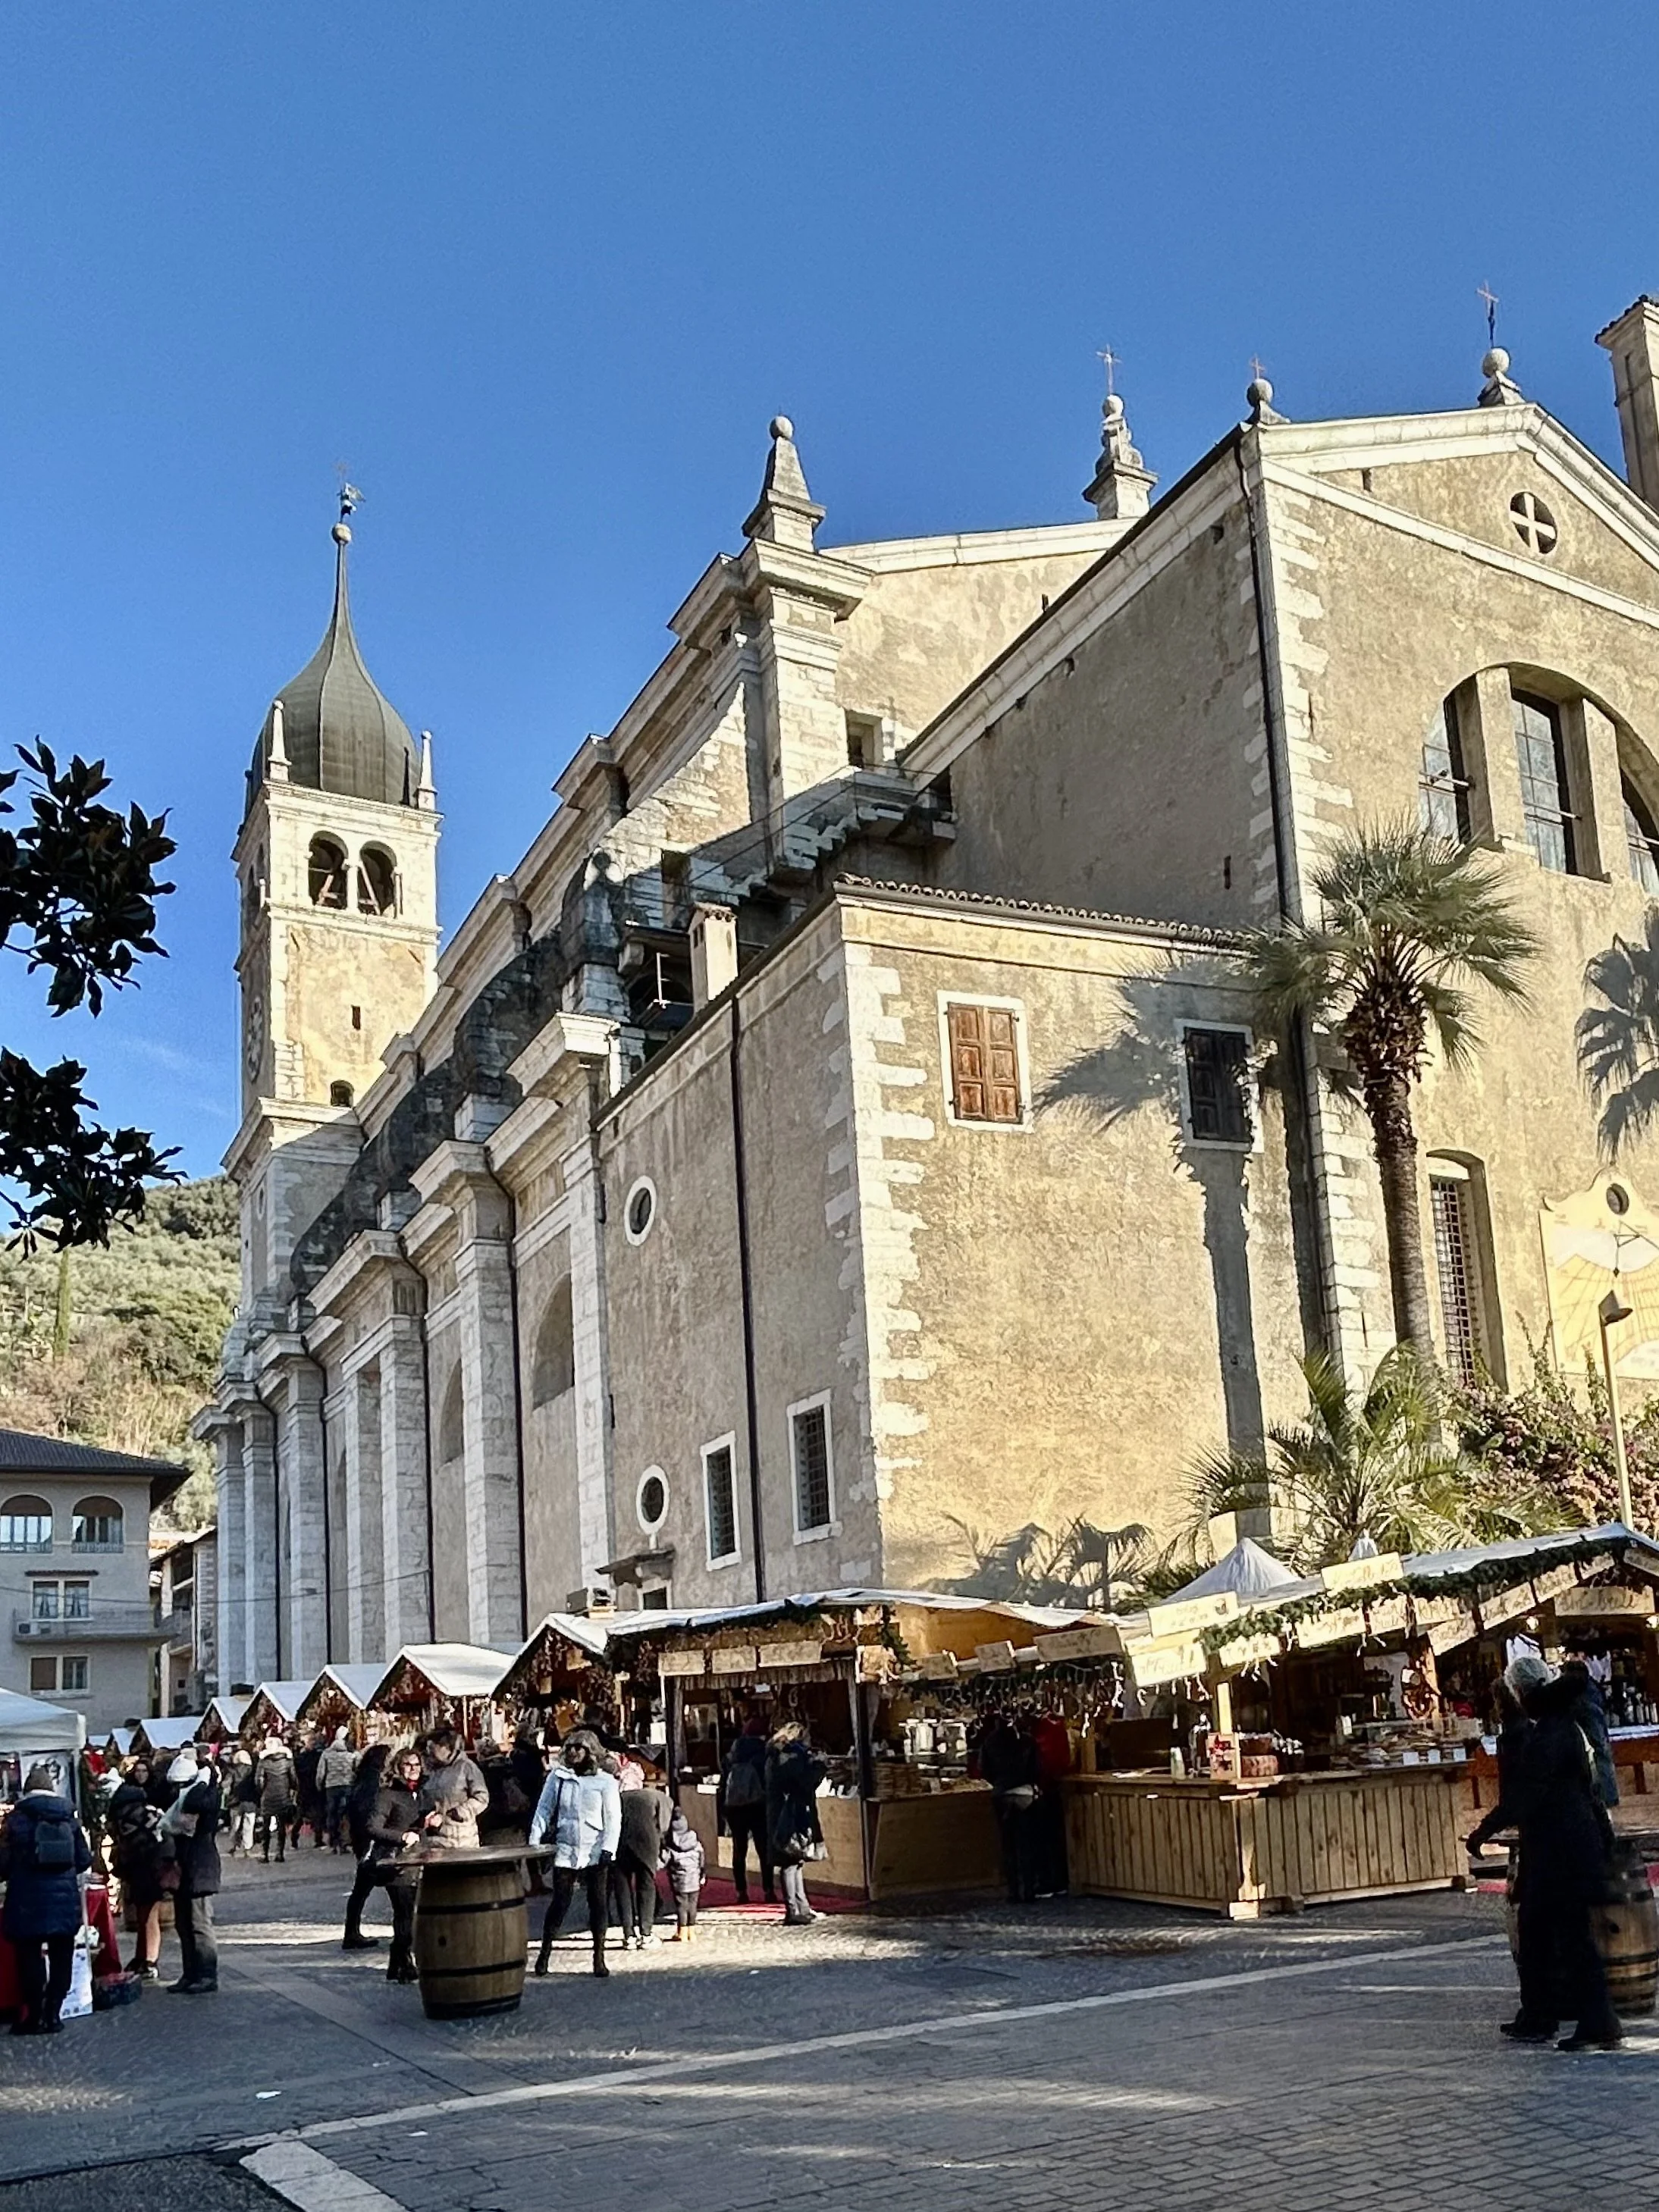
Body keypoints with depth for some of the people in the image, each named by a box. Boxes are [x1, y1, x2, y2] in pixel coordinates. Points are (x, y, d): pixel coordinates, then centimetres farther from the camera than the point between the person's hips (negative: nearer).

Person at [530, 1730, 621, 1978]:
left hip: (596, 1853, 0)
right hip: (565, 1851, 1)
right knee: (560, 1902, -2)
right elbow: (543, 1811, 8)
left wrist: (609, 1848, -10)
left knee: (598, 1903, 2)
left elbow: (614, 1819, 0)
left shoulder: (605, 1781, 1)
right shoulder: (557, 1777, 5)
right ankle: (544, 1952, 12)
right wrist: (533, 1843, -1)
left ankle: (599, 1958, 11)